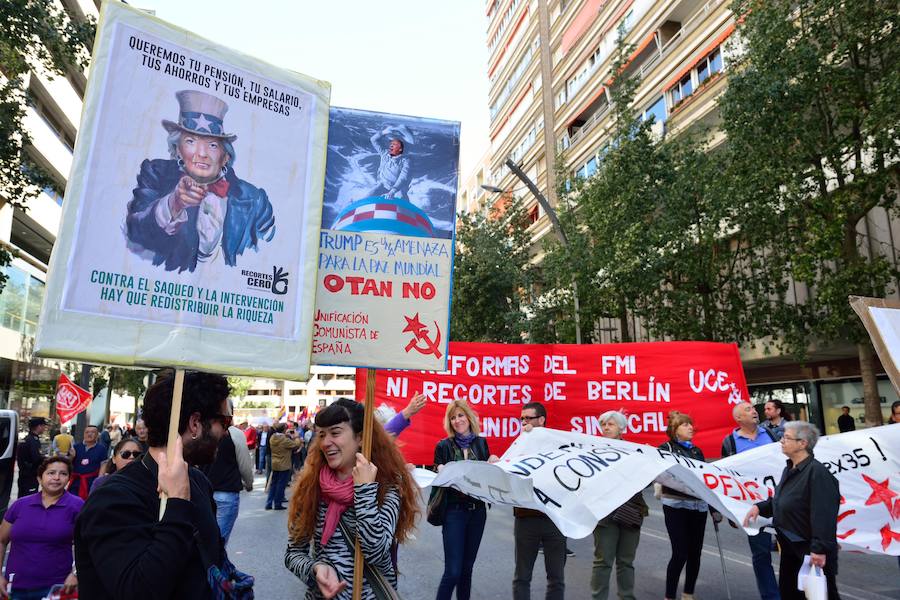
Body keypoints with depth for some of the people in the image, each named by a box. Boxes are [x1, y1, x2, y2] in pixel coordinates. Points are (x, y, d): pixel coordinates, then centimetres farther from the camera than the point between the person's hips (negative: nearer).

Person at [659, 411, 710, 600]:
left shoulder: (697, 451, 16)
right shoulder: (666, 448, -3)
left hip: (698, 505, 6)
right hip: (676, 505, -6)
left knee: (695, 552, 10)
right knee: (680, 553, -7)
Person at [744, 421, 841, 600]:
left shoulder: (817, 472, -22)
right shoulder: (789, 469, 9)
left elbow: (824, 515, -26)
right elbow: (779, 501, 20)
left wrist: (820, 549, -27)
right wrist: (759, 507, 5)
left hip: (812, 552, -9)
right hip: (790, 548, 9)